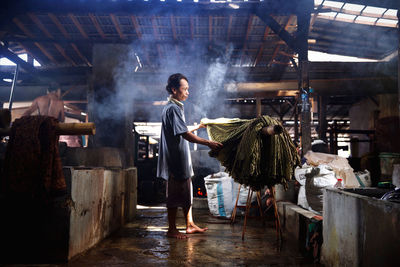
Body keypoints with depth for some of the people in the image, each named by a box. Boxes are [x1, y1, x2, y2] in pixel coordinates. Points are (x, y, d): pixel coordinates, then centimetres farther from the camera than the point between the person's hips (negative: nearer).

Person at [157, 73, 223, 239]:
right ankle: (172, 230, 12)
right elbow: (185, 135, -24)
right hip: (175, 159, -10)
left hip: (181, 159, 10)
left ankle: (190, 225, 25)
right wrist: (208, 143, -24)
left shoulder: (176, 107, 16)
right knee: (175, 194, 0)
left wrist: (197, 126, 30)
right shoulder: (172, 108, -17)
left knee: (186, 192, 15)